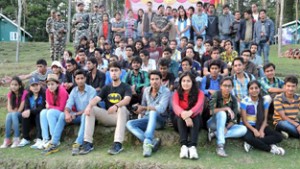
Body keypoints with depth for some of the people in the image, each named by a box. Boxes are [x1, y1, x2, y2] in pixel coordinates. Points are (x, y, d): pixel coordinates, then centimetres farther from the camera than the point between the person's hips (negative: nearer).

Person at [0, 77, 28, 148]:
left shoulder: (24, 93, -12)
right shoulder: (10, 94, 5)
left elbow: (21, 108, -14)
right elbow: (9, 108, -2)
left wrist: (15, 112, -9)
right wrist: (13, 111, -17)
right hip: (14, 114, 4)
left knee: (14, 115, -34)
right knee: (8, 115, -29)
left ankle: (16, 139, -31)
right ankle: (7, 139, -27)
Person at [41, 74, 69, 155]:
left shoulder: (62, 91, -20)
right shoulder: (48, 91, -1)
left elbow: (61, 108, -19)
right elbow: (48, 105, 4)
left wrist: (50, 107, -11)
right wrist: (48, 106, -18)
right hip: (55, 112, 7)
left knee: (50, 112, -27)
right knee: (43, 112, -14)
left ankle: (54, 141, -28)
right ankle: (45, 139, -19)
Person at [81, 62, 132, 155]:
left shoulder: (126, 87, 1)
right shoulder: (106, 87, 12)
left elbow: (127, 100, -21)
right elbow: (96, 99, -4)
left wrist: (116, 106, -42)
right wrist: (89, 105, -28)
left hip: (120, 116, -4)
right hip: (108, 117, 4)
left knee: (122, 108, -35)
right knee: (91, 109, -15)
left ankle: (118, 144, -41)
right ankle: (88, 143, -20)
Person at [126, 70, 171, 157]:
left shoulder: (166, 91, -11)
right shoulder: (146, 90, 6)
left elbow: (161, 108, -24)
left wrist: (143, 108, -26)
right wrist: (141, 114, -3)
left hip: (159, 120, -5)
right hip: (147, 119, 5)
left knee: (153, 112, -38)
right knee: (129, 124, -22)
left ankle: (147, 142, -46)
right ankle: (153, 141, -35)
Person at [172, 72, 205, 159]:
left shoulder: (199, 93, -2)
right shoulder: (177, 93, -1)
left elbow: (199, 105, -24)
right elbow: (175, 106, -22)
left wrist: (190, 113, -47)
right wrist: (184, 115, -45)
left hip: (194, 120, 0)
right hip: (180, 122, 0)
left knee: (196, 115, -32)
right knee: (181, 116, -32)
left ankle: (192, 146, -47)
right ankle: (183, 146, -47)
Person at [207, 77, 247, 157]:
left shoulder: (233, 99, -4)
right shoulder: (216, 95, -13)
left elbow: (233, 119, -6)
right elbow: (211, 111, -28)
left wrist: (227, 128, -23)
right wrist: (227, 108, -29)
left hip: (226, 125, 4)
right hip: (214, 124, -4)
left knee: (243, 129, -19)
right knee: (221, 113, -34)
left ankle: (215, 134, -23)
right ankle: (220, 145, -41)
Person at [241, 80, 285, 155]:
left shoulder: (264, 100, 2)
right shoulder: (244, 101, -8)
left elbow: (265, 118, 1)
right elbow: (244, 120, -8)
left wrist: (261, 130, -16)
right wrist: (254, 130, -20)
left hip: (261, 126, 4)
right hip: (249, 126, -4)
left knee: (278, 136, -19)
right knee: (247, 137, -38)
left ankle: (252, 143, -25)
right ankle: (270, 148, -20)